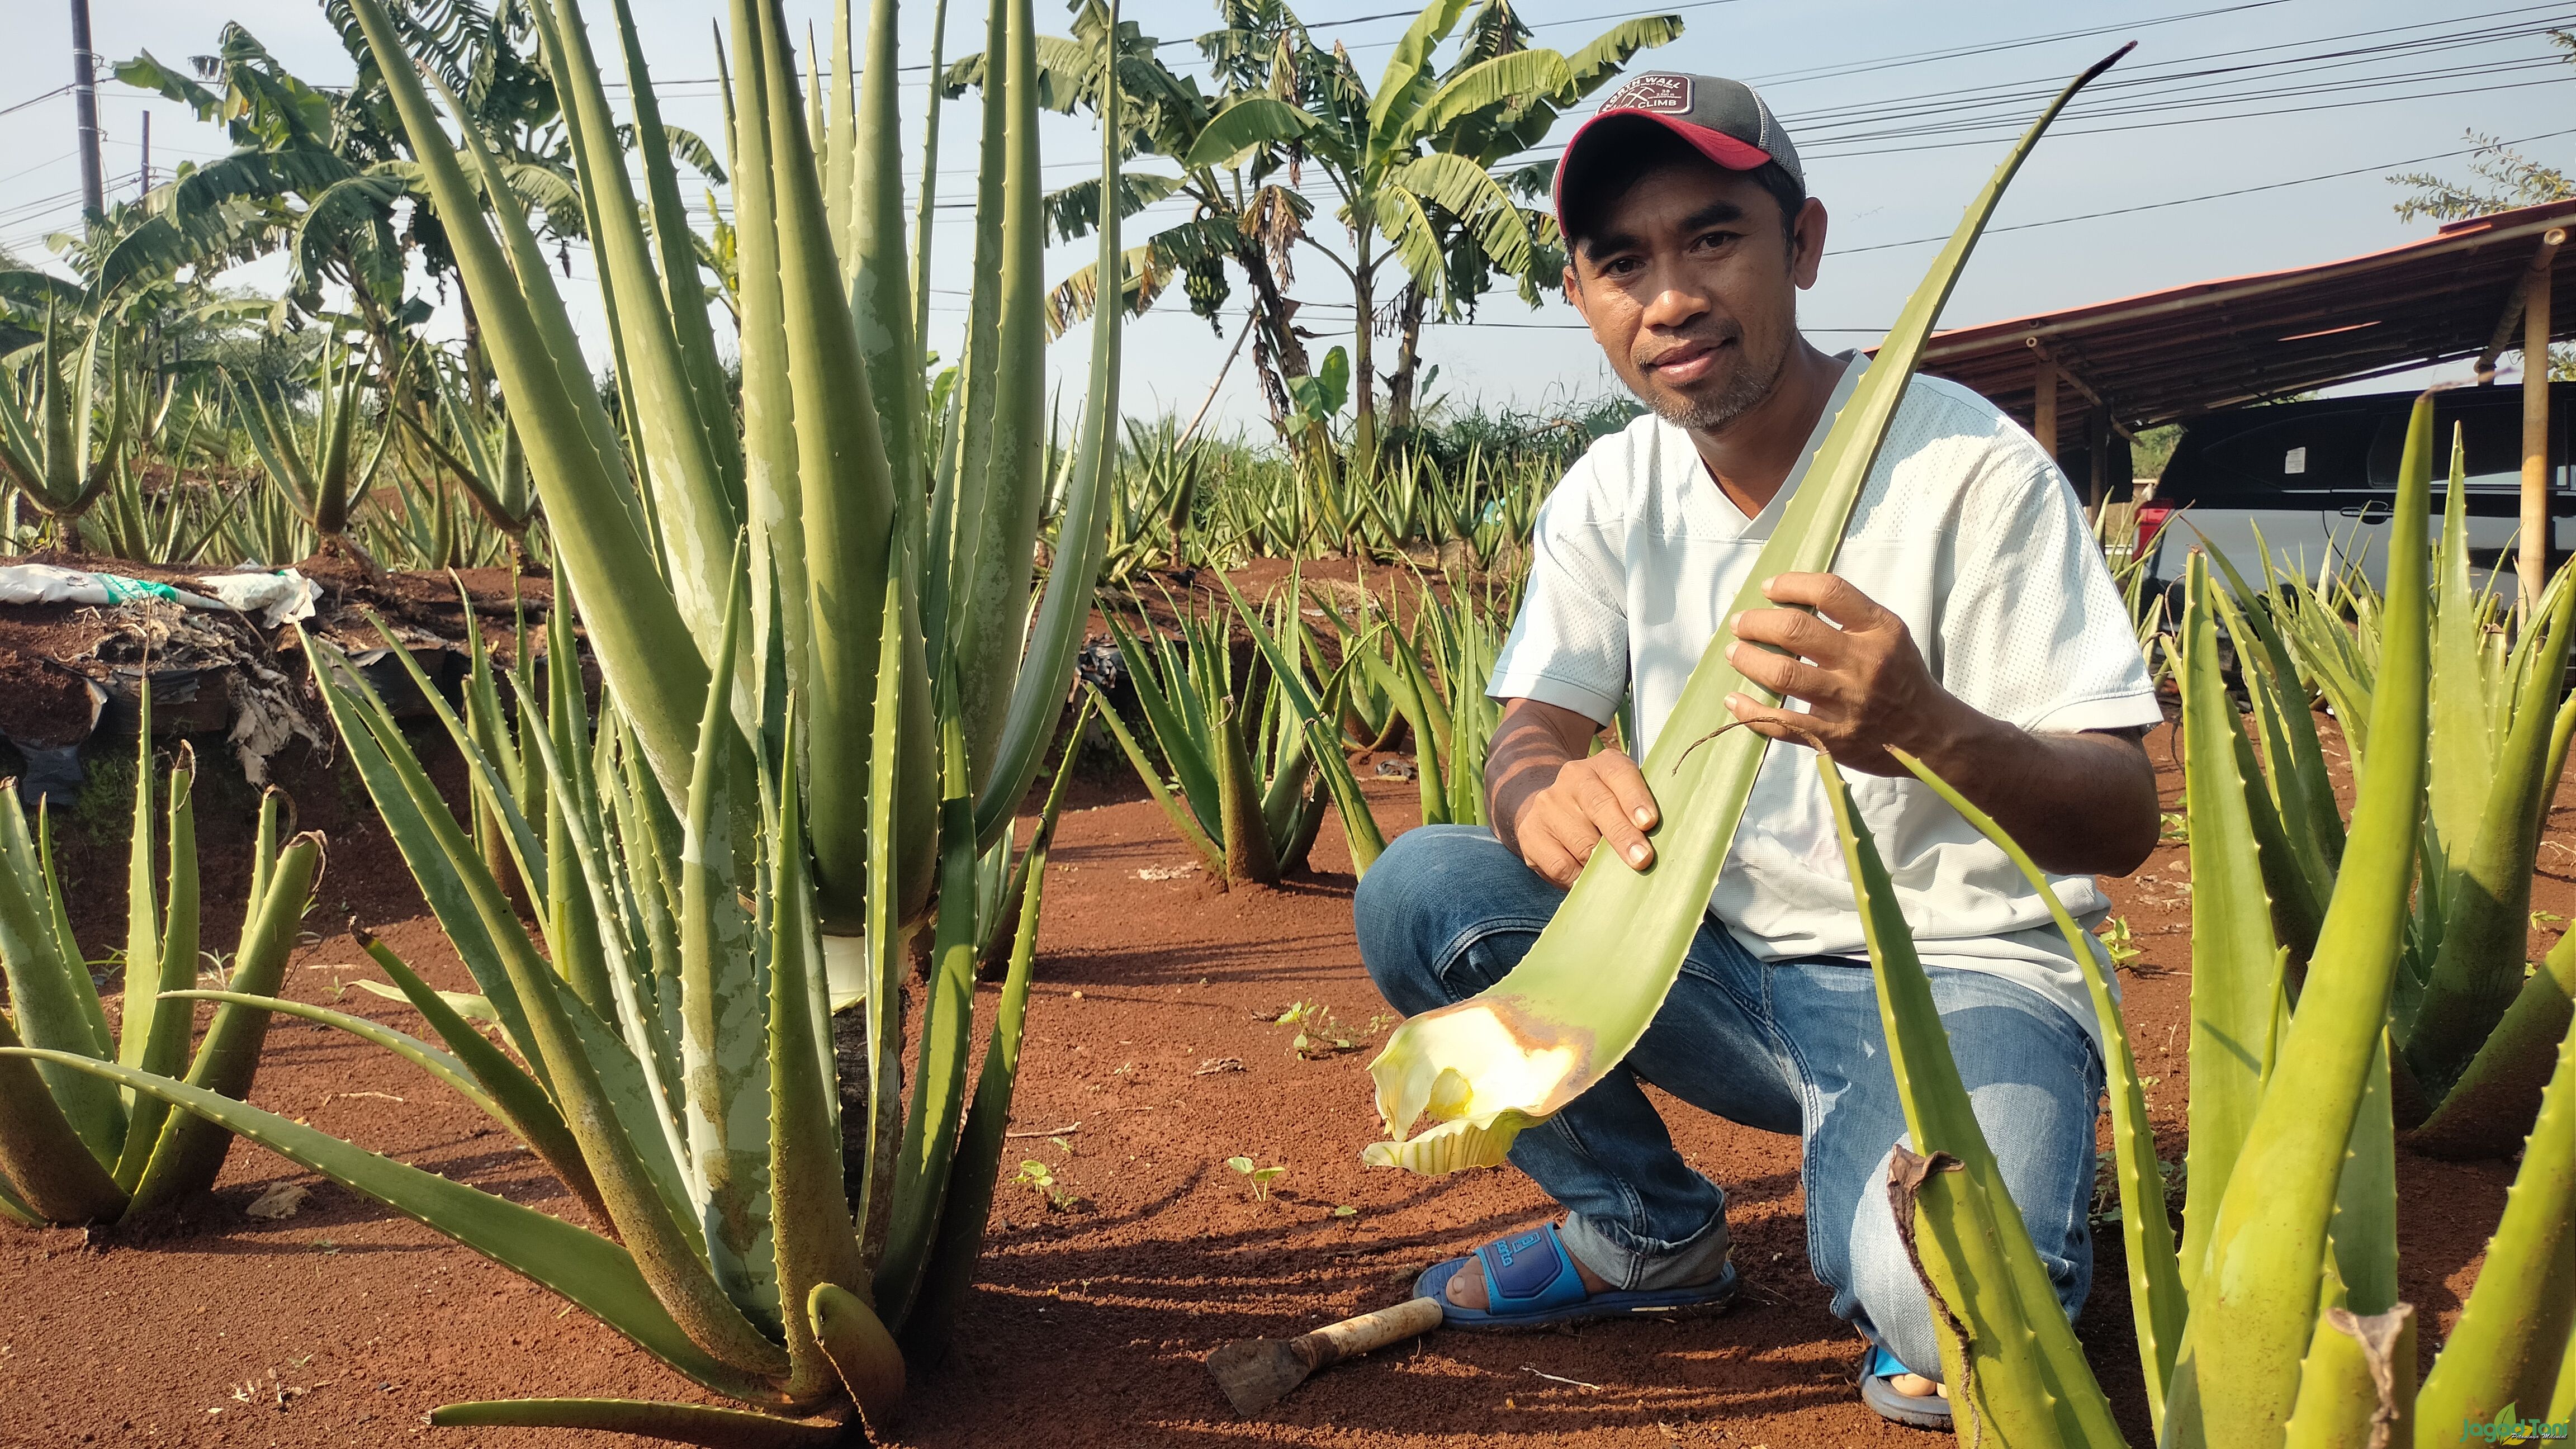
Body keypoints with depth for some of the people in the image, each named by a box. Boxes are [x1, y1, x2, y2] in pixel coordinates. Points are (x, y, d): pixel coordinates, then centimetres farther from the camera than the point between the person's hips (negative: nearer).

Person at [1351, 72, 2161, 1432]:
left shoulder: (1969, 466, -16)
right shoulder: (1610, 492, 1)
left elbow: (2123, 824, -19)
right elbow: (1528, 736, -5)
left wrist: (1931, 731, -42)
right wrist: (1549, 795, -32)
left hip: (1960, 977, -5)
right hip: (1720, 963, 5)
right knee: (1416, 892, -16)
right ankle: (1646, 1235, 7)